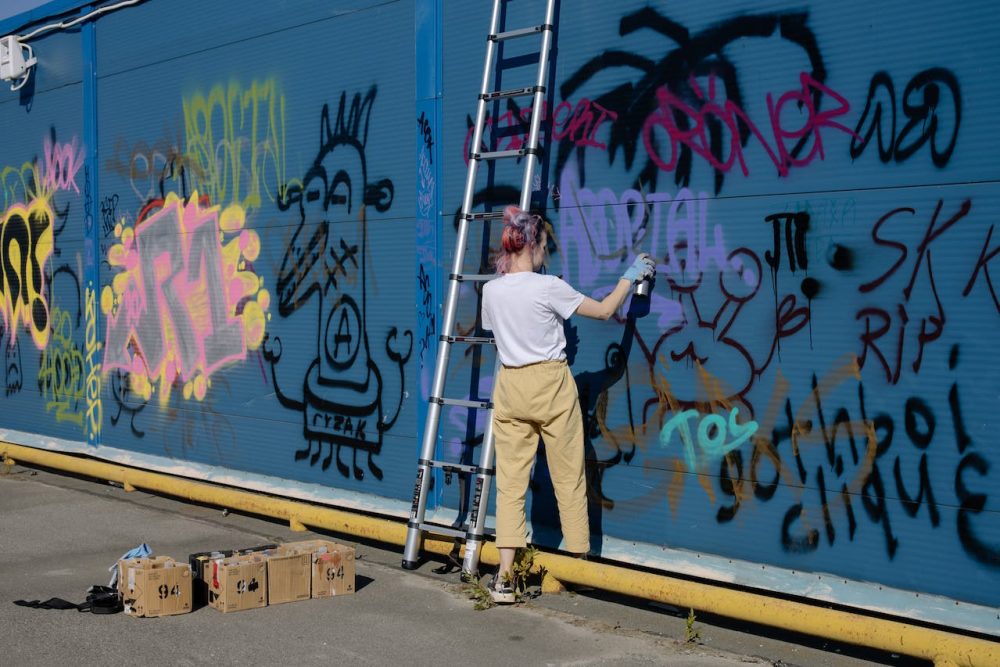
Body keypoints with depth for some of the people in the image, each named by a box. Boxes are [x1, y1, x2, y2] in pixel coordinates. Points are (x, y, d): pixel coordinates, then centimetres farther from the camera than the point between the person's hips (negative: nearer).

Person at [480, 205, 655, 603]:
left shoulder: (491, 291, 2)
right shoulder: (548, 288, -11)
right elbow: (604, 311, -3)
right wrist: (630, 276, 11)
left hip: (510, 387, 4)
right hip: (551, 385, -4)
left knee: (510, 482, 3)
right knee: (569, 480, 7)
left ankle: (505, 578, -4)